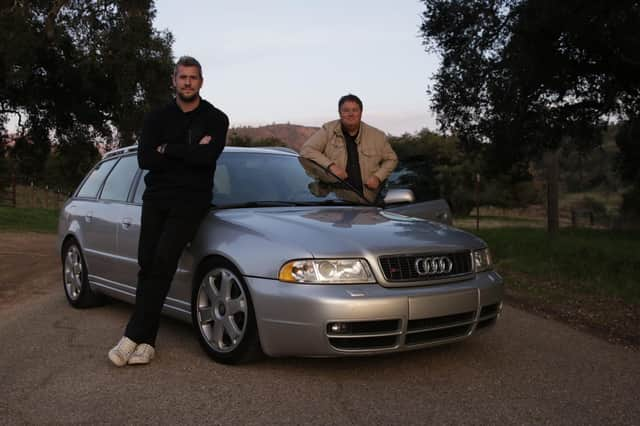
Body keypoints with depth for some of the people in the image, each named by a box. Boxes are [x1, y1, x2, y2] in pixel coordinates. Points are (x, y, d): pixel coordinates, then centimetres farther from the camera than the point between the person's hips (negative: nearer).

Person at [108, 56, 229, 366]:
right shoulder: (157, 118, 12)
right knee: (147, 264, -4)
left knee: (162, 261, -19)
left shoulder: (215, 119, 4)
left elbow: (208, 157, -14)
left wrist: (167, 149, -6)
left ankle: (134, 335, -16)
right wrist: (189, 152, -9)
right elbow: (144, 159, -3)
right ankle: (146, 341, 2)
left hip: (190, 199, -3)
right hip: (156, 197, 4)